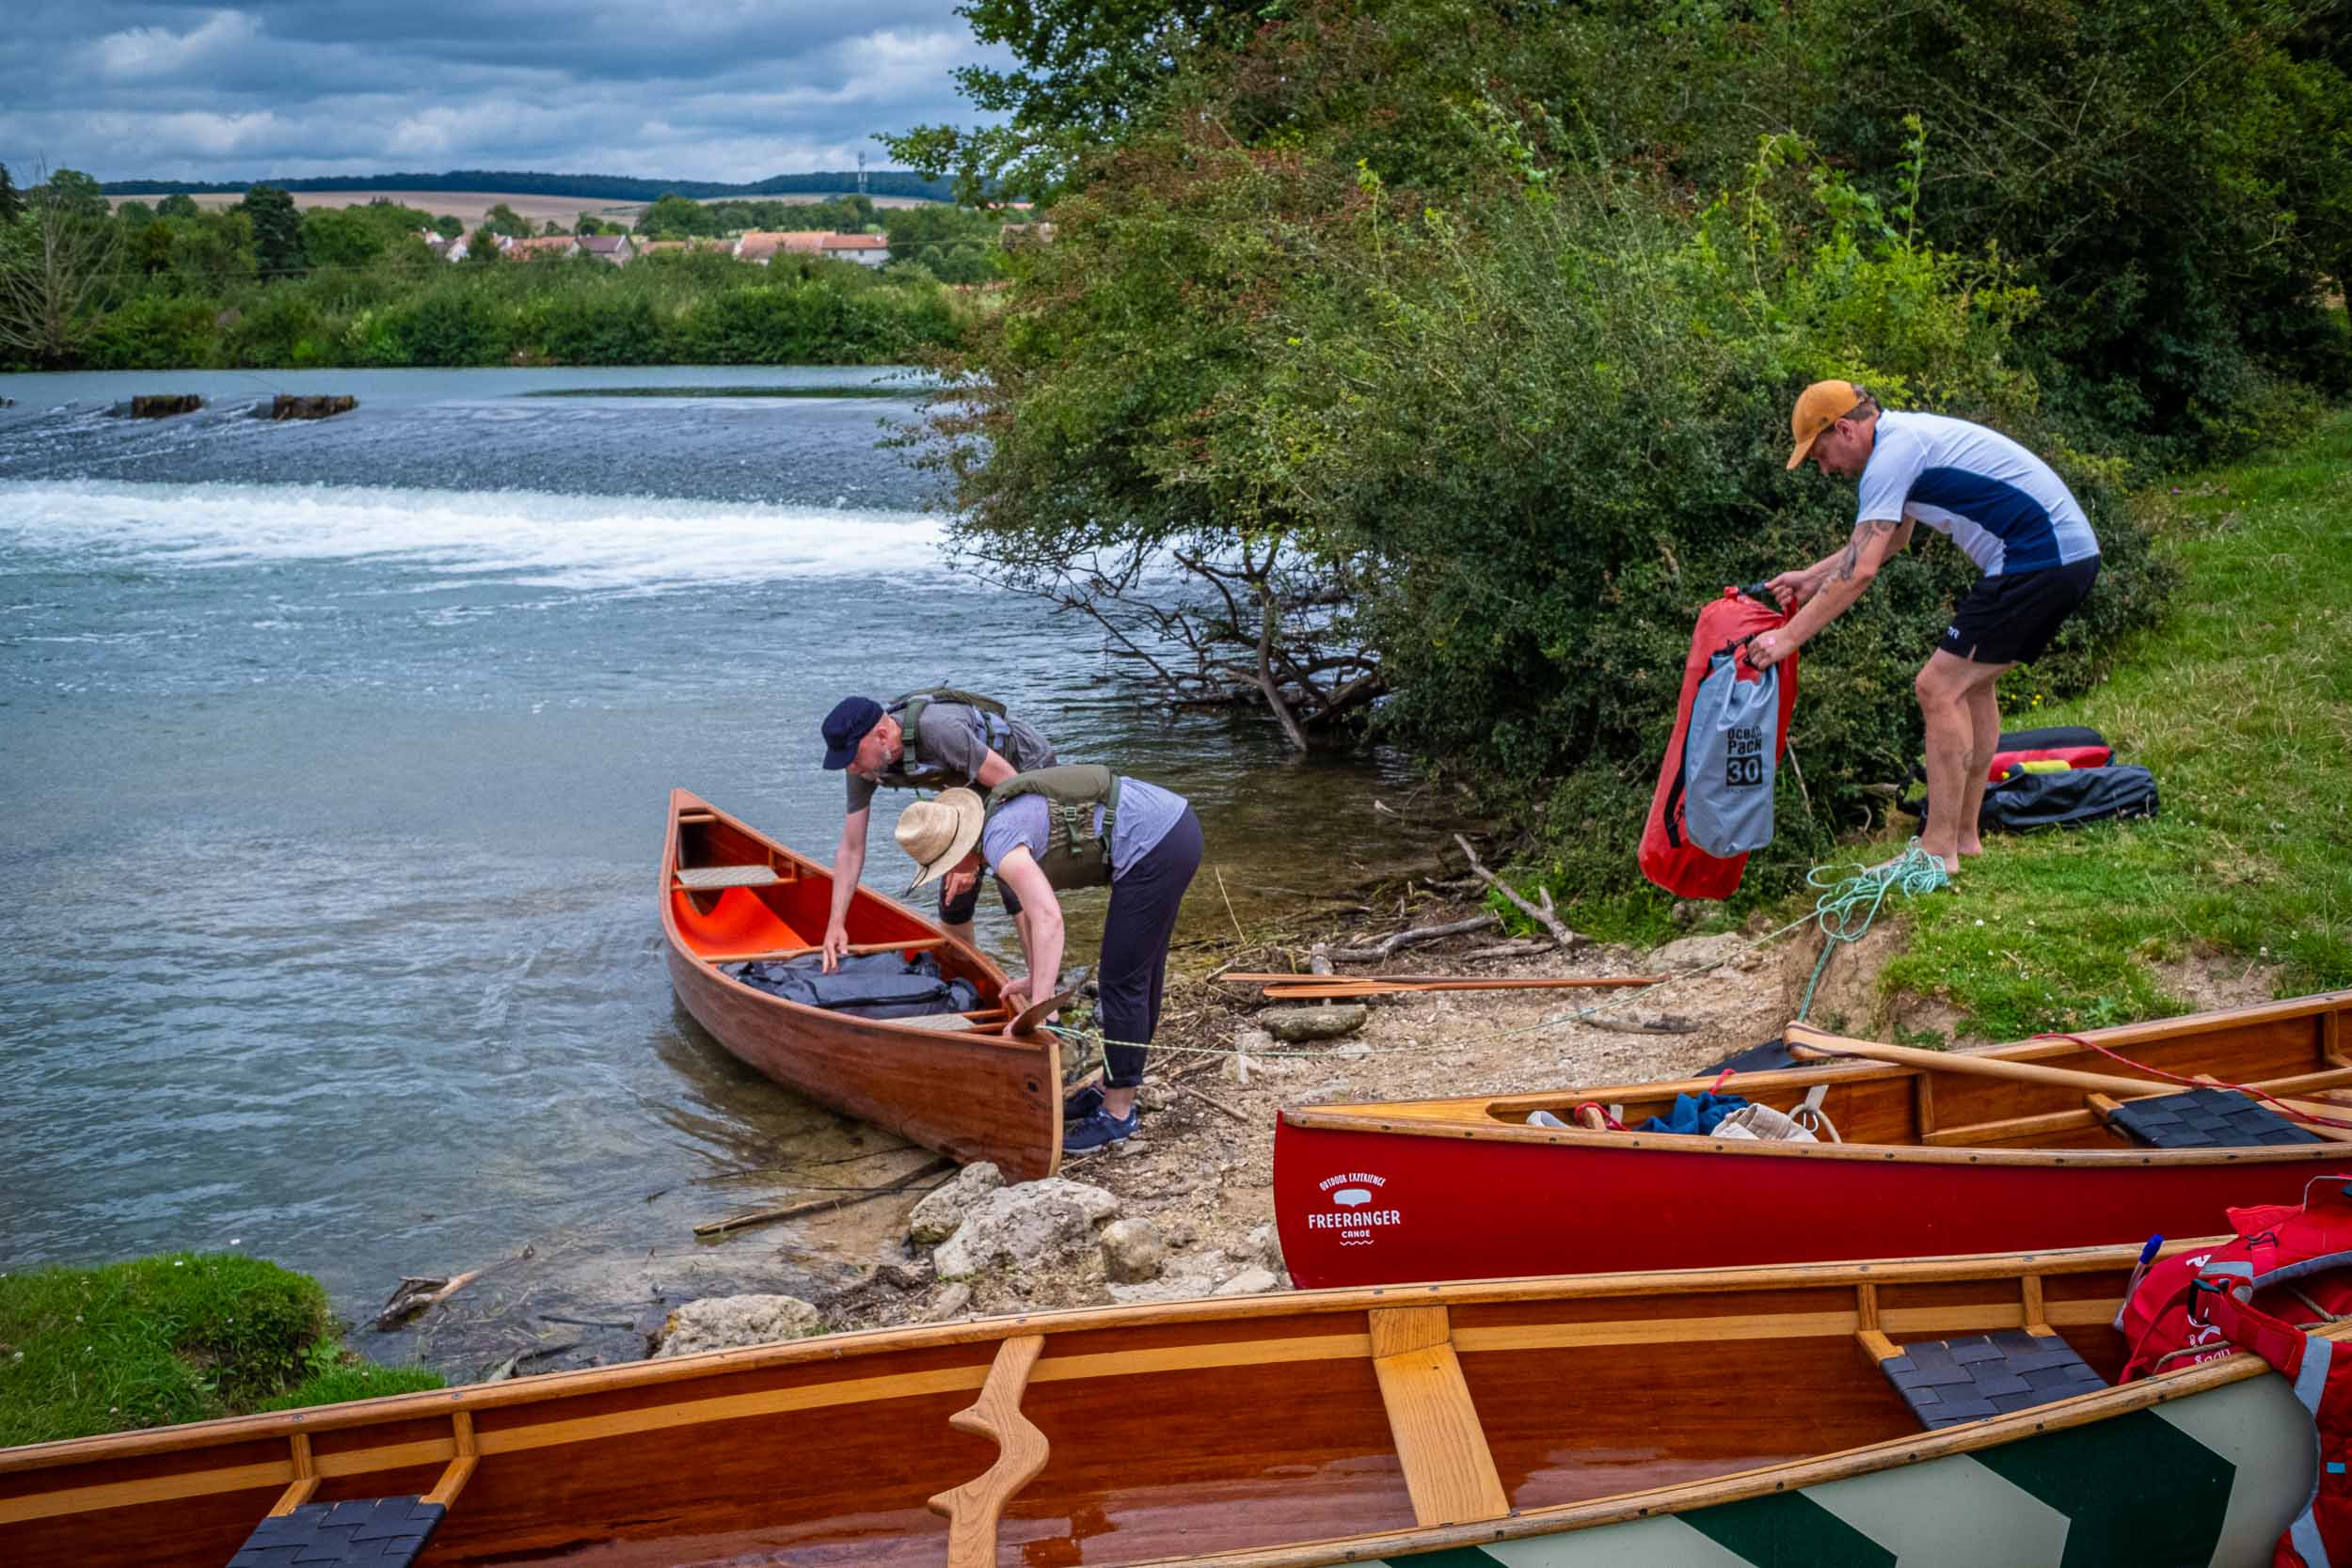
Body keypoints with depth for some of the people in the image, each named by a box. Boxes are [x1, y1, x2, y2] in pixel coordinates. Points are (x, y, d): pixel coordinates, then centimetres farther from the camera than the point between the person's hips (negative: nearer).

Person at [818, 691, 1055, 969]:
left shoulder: (937, 729, -40)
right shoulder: (863, 763, -18)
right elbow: (851, 850, -10)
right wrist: (835, 924, -17)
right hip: (979, 787, 7)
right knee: (953, 890, 5)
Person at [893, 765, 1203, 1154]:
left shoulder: (1000, 842, -15)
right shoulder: (1004, 812, 15)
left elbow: (1048, 918, -27)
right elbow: (1033, 906, 24)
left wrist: (1040, 1008, -28)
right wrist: (1037, 979, 22)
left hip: (1153, 848, -10)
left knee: (1122, 982, 0)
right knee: (1140, 974, 21)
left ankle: (1117, 1114, 10)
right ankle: (1113, 1090, 35)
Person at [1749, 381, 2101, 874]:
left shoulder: (1891, 456, -13)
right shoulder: (1908, 435, 19)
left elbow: (1860, 569, -19)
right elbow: (1889, 538, 33)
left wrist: (1787, 637, -16)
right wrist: (1813, 576, 29)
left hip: (2039, 562, -10)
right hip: (2073, 552, 10)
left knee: (1940, 686, -8)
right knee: (1972, 682, 19)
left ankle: (1939, 850, -5)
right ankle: (1963, 834, 25)